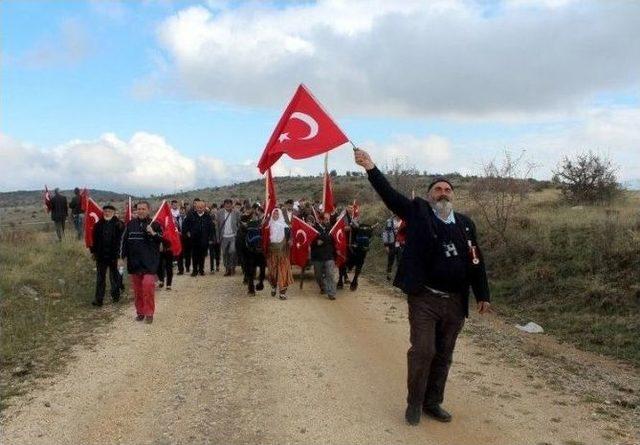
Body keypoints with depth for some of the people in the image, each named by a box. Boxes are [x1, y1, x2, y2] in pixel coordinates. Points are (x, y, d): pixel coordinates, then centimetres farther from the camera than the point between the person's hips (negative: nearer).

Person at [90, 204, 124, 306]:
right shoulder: (98, 225, 5)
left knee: (114, 276, 12)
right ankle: (98, 299, 5)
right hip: (101, 255, 3)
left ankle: (115, 295, 28)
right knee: (100, 278, 4)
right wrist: (93, 251, 6)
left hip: (114, 255, -3)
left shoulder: (119, 225, -6)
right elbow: (94, 239, 10)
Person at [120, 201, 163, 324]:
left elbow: (164, 240, -2)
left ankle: (149, 313, -1)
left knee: (148, 286, -13)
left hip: (149, 262, -4)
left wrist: (153, 234, -18)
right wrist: (122, 256, 8)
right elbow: (124, 241, 12)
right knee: (137, 289, 10)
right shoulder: (131, 224, 8)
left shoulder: (155, 224, -1)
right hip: (134, 262, 4)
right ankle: (140, 312, 23)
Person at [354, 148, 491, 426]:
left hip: (455, 302, 4)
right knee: (422, 351, -3)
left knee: (443, 355, 13)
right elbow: (390, 195, -12)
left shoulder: (465, 223, 9)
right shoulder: (418, 212, -1)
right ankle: (414, 403, 16)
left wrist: (482, 295, 10)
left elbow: (475, 261, 11)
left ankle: (433, 402, 28)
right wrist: (371, 169, -24)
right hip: (424, 298, -4)